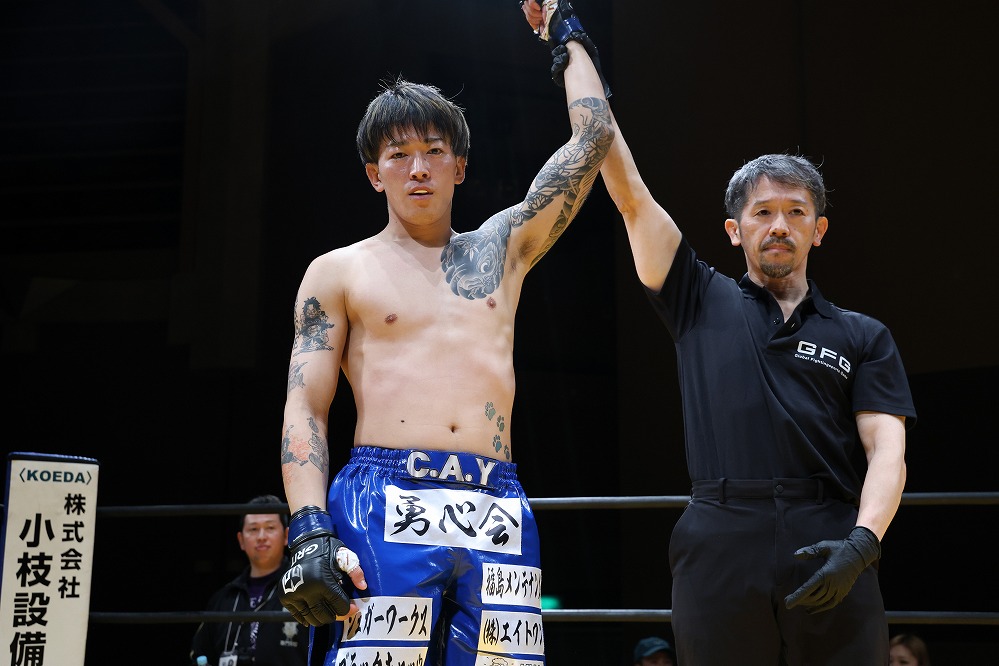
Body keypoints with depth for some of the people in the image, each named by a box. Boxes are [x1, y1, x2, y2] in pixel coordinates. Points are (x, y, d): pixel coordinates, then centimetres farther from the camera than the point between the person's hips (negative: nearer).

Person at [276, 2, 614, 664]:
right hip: (382, 507, -2)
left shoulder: (502, 248, 20)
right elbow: (304, 409, 4)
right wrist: (310, 531, -10)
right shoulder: (338, 272, 12)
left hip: (497, 514, 3)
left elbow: (594, 137, 21)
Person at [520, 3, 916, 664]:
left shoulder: (863, 336, 16)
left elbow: (887, 450, 5)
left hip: (830, 549, 0)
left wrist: (863, 542, -15)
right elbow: (630, 193, 11)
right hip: (720, 550, 0)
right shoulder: (703, 303, 16)